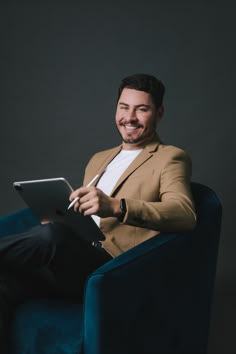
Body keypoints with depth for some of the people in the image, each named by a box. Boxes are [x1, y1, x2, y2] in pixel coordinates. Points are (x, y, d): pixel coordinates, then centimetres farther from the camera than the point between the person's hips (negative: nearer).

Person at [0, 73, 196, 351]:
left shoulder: (171, 158, 3)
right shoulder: (99, 159, 26)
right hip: (72, 261, 6)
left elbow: (186, 214, -16)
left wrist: (115, 206, -33)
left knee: (51, 235, -34)